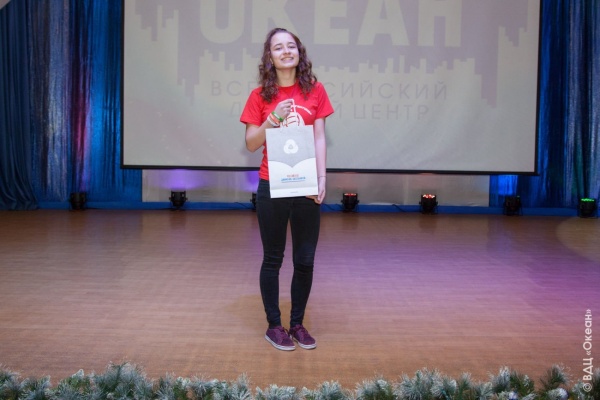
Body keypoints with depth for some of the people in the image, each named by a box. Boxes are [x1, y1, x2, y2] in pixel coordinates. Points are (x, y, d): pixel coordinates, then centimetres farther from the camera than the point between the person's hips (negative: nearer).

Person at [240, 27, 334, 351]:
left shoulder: (314, 90, 4)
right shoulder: (260, 95, 1)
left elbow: (319, 138, 3)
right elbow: (251, 143, 1)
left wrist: (322, 178, -6)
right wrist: (273, 119, -16)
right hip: (272, 186, -1)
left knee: (305, 260, 8)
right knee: (273, 259, 8)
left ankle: (298, 323, 25)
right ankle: (274, 325, 22)